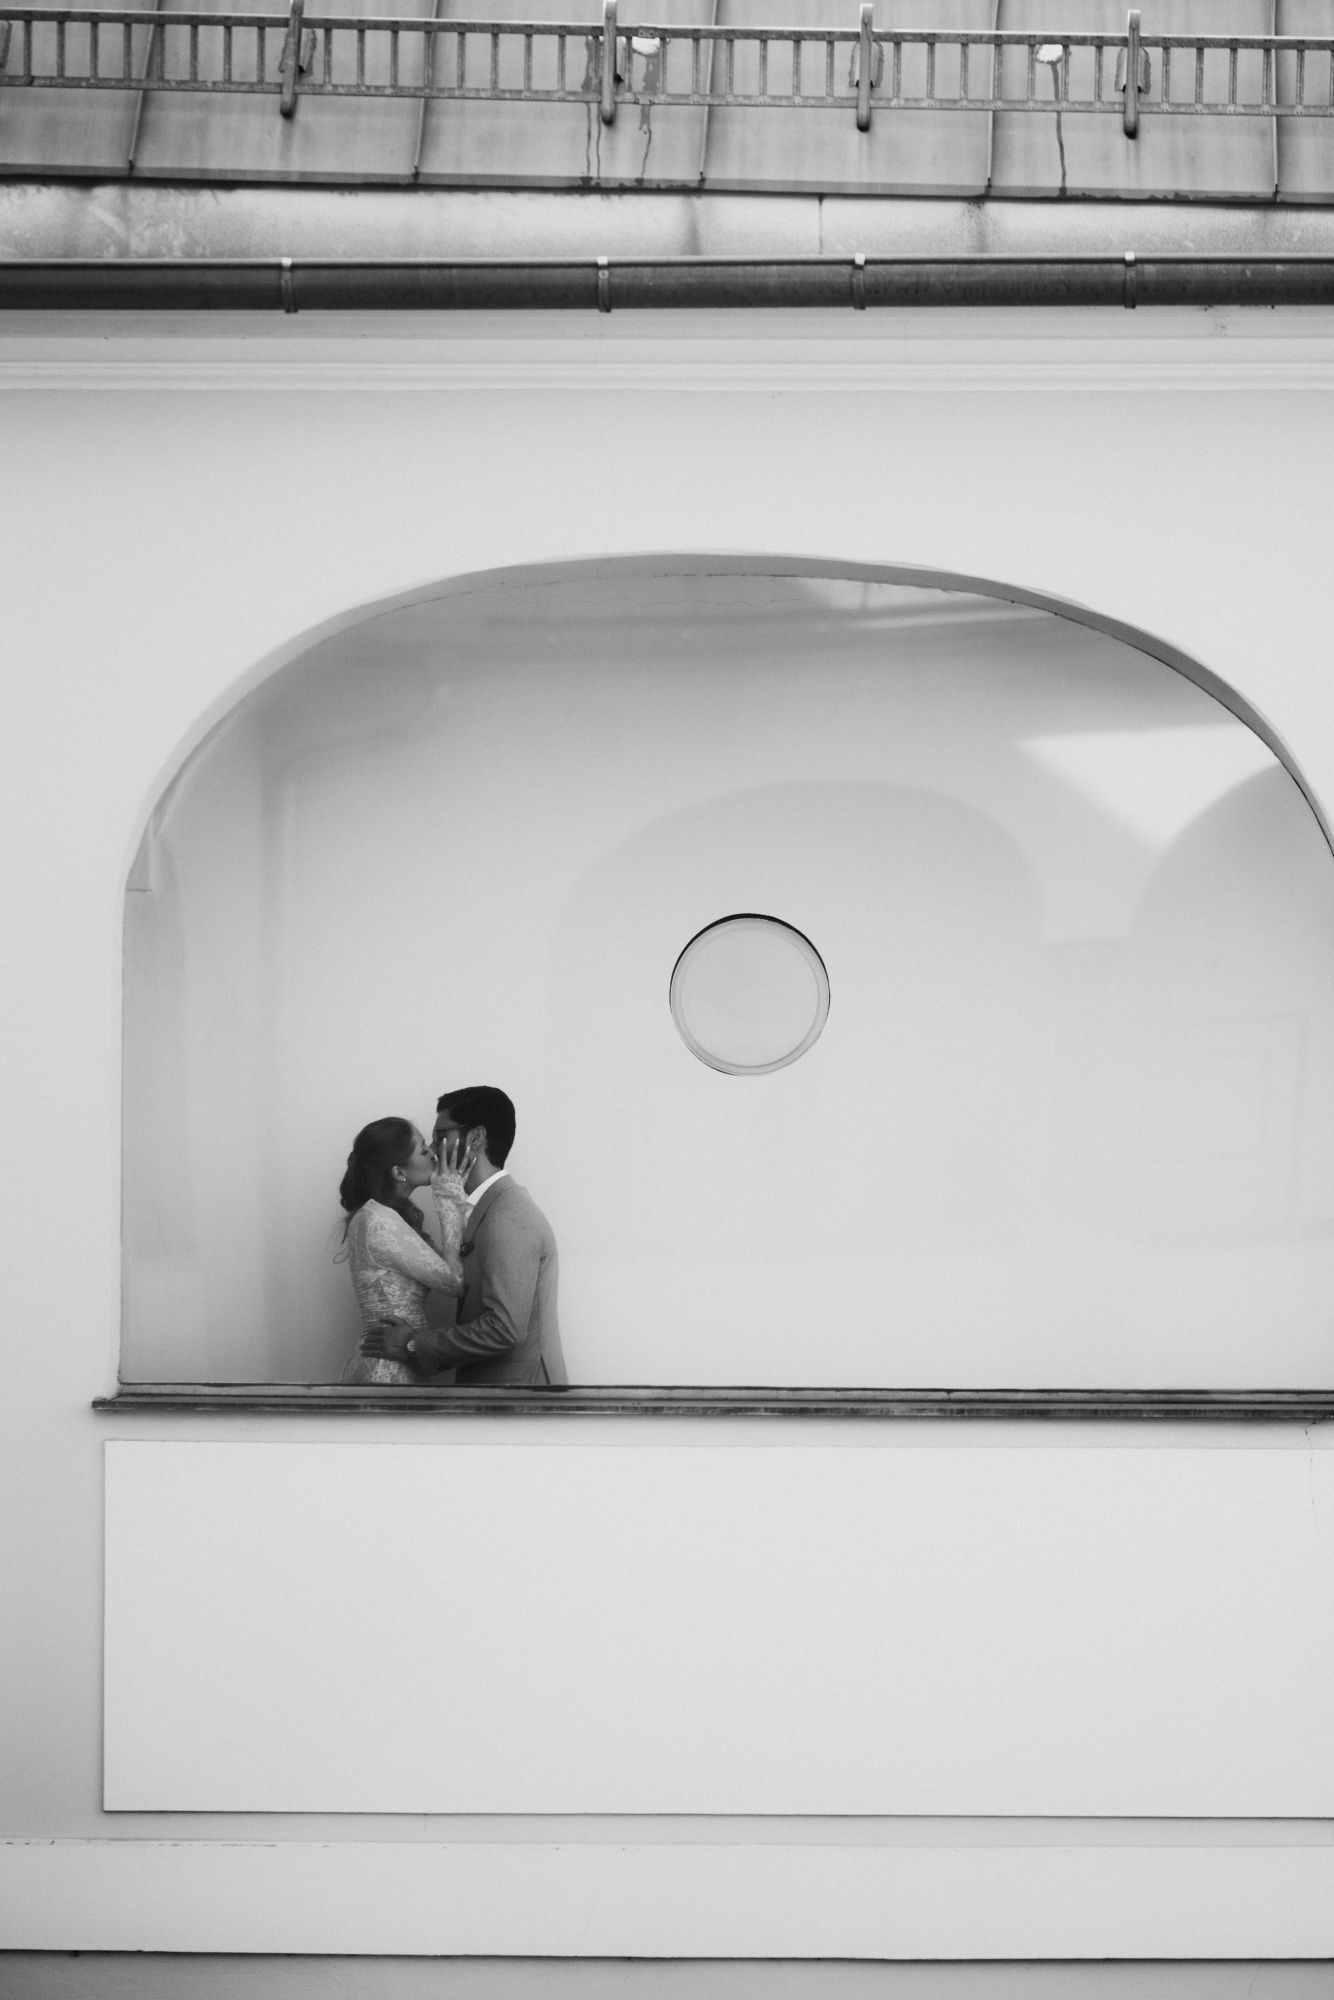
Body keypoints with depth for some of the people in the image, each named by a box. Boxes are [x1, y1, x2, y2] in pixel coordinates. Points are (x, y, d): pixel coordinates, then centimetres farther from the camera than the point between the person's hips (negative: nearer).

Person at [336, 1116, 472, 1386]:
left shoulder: (384, 1216, 13)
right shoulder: (379, 1222, -18)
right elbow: (454, 1281, -15)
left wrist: (454, 1199, 7)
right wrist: (450, 1202, -9)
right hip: (388, 1373, -10)